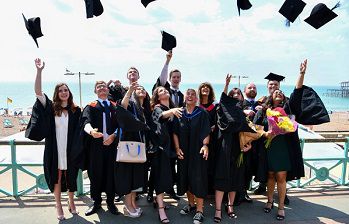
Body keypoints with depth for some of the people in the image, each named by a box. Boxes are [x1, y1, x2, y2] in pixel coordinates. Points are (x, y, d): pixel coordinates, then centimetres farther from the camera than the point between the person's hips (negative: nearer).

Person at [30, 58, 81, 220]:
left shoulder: (75, 110, 3)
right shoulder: (51, 108, 0)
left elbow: (79, 129, 6)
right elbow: (38, 92, -12)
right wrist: (39, 71, -19)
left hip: (70, 149, 1)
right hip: (54, 149, -1)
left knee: (70, 175, 12)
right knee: (56, 176, 7)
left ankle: (71, 202, 31)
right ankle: (58, 205, 22)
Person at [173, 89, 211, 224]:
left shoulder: (202, 113, -2)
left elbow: (206, 132, -8)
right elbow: (175, 132, 4)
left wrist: (205, 145, -23)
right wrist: (177, 148, -6)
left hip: (198, 151, -3)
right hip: (184, 152, 4)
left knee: (198, 179, -3)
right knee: (185, 178, 12)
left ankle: (199, 210, 6)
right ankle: (191, 204, 29)